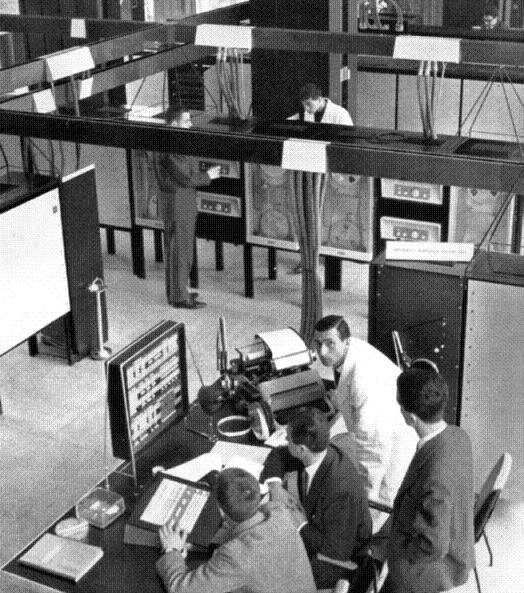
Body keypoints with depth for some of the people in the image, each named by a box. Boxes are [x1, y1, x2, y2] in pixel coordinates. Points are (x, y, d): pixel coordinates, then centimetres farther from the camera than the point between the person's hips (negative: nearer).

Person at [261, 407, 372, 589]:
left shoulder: (341, 490, -36)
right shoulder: (315, 452, -14)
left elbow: (337, 552, -28)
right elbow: (277, 456, 6)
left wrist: (301, 524, -19)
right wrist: (275, 484, -12)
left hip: (342, 559, -8)